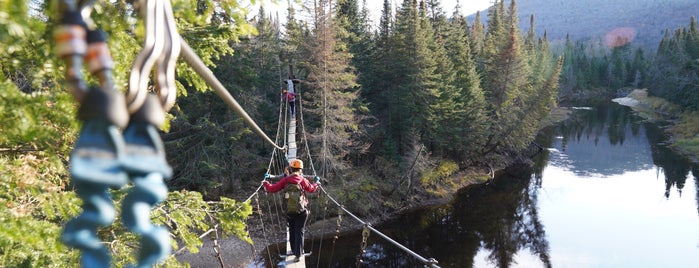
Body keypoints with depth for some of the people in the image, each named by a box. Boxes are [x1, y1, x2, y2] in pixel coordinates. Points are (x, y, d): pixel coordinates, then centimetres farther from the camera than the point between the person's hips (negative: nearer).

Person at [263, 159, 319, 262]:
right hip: (301, 211, -2)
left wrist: (265, 183, 14)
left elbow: (272, 189, -6)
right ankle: (298, 254, -3)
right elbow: (312, 189, 9)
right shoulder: (303, 180, -9)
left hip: (289, 211, 2)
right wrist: (316, 183, 30)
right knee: (299, 232, 3)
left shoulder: (285, 180, -9)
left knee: (292, 231, 21)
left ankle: (294, 250, 36)